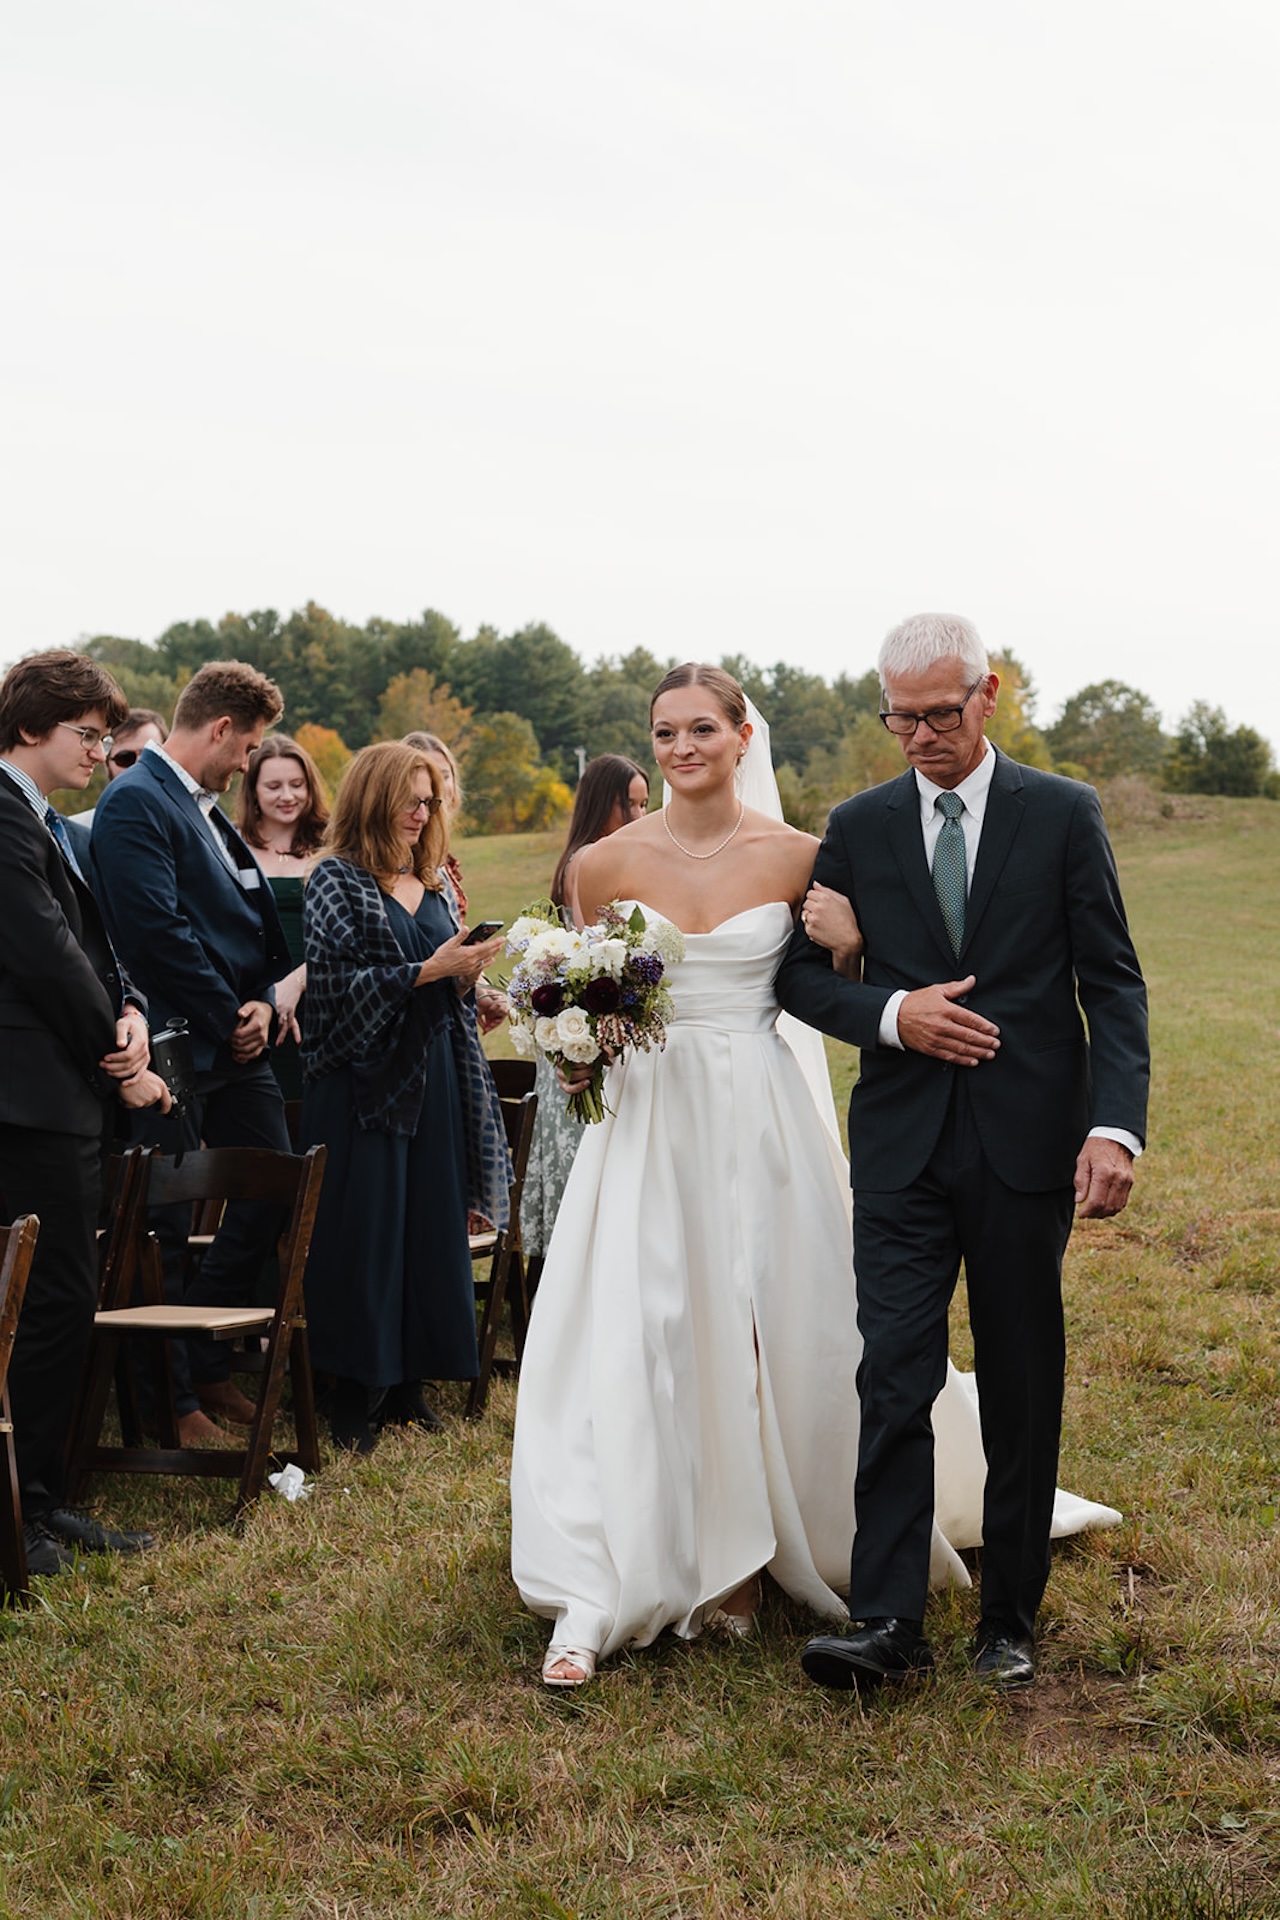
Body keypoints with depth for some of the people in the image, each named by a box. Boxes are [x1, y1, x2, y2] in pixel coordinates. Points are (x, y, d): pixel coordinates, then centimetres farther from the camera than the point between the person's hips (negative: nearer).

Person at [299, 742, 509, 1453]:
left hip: (435, 1074, 6)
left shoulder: (429, 886, 16)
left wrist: (466, 974, -1)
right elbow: (335, 985, -14)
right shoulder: (337, 880, -4)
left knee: (431, 1224, 6)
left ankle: (408, 1380, 15)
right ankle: (355, 1394, 5)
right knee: (364, 1228, -4)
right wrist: (427, 971, -17)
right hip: (363, 1076, -6)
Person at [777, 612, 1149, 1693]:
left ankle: (1010, 1621, 19)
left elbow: (1113, 984, -2)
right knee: (895, 1380, -5)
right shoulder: (860, 826, 7)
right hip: (904, 1147, 1)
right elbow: (802, 974, 10)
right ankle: (888, 1625, -2)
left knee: (1023, 1392, 7)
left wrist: (1116, 1125, -15)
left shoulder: (1064, 815, 1)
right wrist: (892, 1013, -10)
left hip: (1028, 1145, -1)